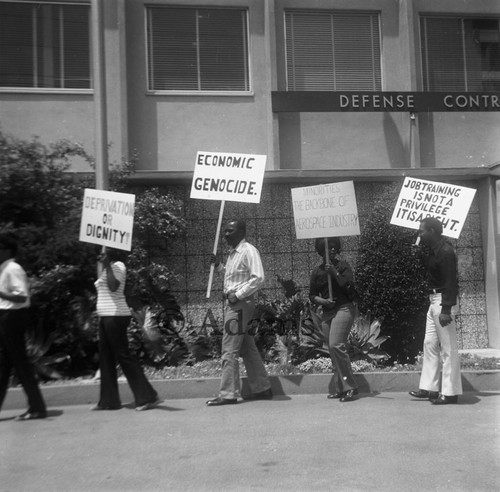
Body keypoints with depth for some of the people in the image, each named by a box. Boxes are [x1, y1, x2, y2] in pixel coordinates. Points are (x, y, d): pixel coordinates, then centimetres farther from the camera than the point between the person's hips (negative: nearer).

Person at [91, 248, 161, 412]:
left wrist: (107, 264, -21)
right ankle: (108, 400, 16)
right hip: (106, 317, 10)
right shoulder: (107, 268, 20)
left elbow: (113, 286, -23)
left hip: (115, 316, -10)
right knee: (106, 359, 9)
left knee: (123, 355, -10)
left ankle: (147, 397, -7)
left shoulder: (118, 266, -6)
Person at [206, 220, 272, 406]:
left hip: (240, 303, -10)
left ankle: (228, 394, -2)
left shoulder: (249, 251, -11)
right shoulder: (232, 253, 17)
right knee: (247, 349, 14)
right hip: (231, 303, 10)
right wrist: (219, 266, 12)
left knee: (229, 350, -8)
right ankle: (262, 388, 22)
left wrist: (238, 295, -21)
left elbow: (258, 278, -19)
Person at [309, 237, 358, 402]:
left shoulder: (343, 266, 3)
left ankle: (350, 387, -14)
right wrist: (323, 301, -8)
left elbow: (349, 286, -10)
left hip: (343, 308, -5)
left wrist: (334, 272, -15)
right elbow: (312, 296, 11)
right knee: (333, 349, 5)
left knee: (336, 345, -20)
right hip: (326, 313, 5)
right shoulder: (316, 272, 13)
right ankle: (341, 389, 12)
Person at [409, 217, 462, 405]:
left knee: (448, 348, -3)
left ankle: (450, 393, 5)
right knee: (430, 344, 13)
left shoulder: (445, 252, -17)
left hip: (443, 301, -10)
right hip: (434, 300, 10)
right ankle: (429, 388, 21)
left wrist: (446, 309, -25)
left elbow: (451, 281, -22)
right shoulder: (433, 250, 12)